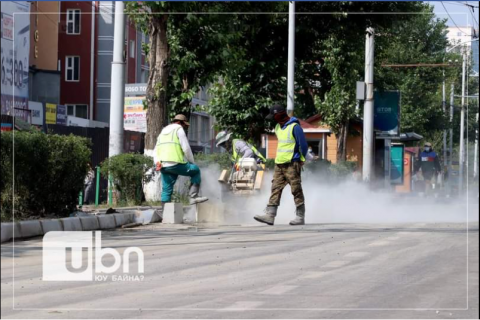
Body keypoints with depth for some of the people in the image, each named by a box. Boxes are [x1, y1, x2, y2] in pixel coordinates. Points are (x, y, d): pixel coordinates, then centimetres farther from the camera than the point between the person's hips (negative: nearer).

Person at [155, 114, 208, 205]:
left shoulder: (163, 131, 27)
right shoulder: (179, 129, 3)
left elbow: (156, 150, 20)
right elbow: (186, 148, -4)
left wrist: (157, 163, 6)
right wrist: (192, 162, 7)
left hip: (163, 166, 7)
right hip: (175, 163, -7)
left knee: (166, 190, 9)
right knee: (195, 171, 11)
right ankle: (194, 196, 0)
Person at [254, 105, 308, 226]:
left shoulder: (295, 127, -13)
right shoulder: (278, 127, 14)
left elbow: (304, 146, -9)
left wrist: (300, 160, 1)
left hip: (292, 164, -8)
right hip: (279, 164, 8)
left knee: (296, 190, -3)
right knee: (275, 189, 1)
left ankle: (300, 217, 3)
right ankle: (270, 215, -2)